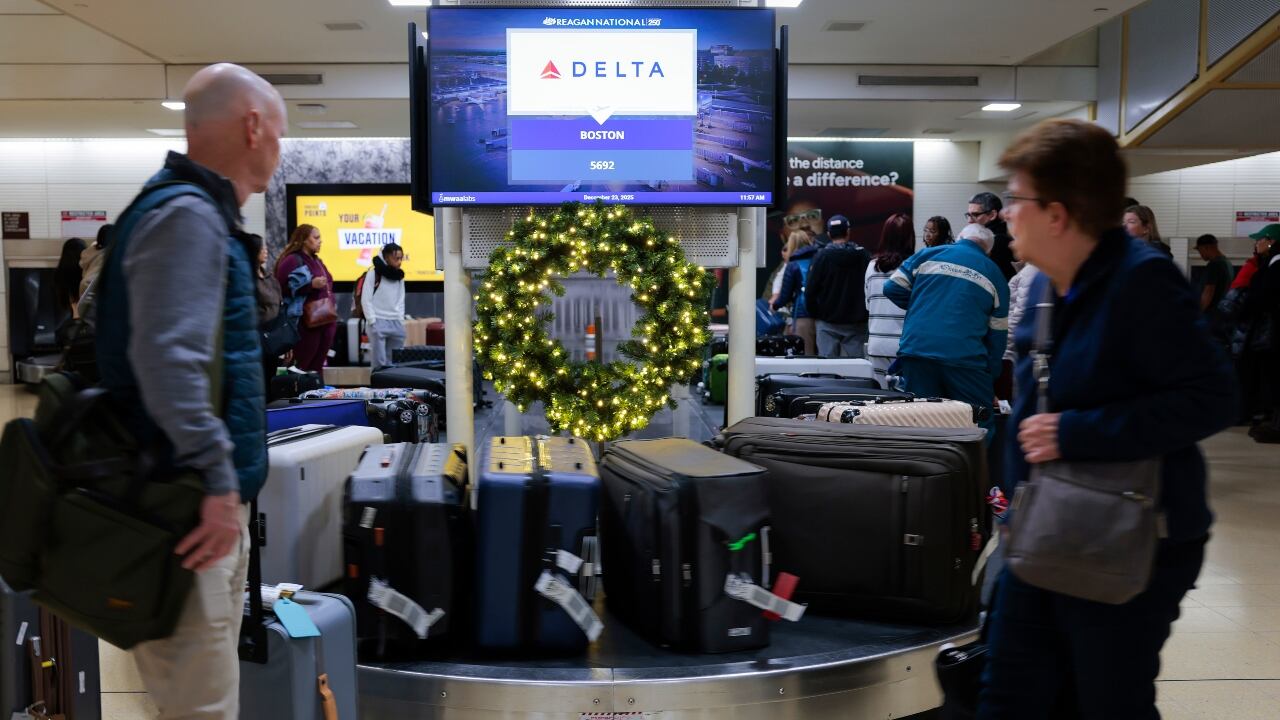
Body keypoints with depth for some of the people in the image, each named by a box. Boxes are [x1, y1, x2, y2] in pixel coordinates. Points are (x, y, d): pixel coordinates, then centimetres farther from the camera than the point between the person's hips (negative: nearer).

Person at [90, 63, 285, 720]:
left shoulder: (203, 215, 14)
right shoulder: (186, 218, -17)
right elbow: (167, 359, -29)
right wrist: (219, 481, -26)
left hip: (214, 503, 10)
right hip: (188, 510, -10)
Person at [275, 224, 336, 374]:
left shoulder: (316, 261, 20)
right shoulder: (292, 261, -7)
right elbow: (283, 290, -16)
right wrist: (311, 285, -20)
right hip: (307, 323, -8)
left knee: (317, 367, 10)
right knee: (301, 367, -7)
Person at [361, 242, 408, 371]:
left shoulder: (399, 276, 11)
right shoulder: (374, 273, -5)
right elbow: (366, 299, -6)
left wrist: (401, 320, 5)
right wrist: (372, 321, -11)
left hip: (396, 323, 5)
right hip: (378, 322, -5)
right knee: (380, 362, -8)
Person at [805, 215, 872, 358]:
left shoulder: (822, 256, -6)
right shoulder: (864, 255, 0)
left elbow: (811, 289, -6)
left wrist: (814, 314, 6)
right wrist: (865, 315, 11)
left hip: (828, 324, -1)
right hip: (856, 324, 1)